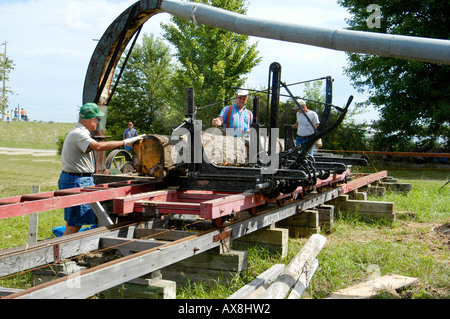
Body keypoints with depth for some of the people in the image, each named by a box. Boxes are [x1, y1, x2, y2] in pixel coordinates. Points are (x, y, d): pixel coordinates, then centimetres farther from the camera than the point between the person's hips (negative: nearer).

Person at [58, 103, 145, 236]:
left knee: (71, 222, 15)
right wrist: (125, 142, -32)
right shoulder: (79, 134, -17)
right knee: (75, 224, -9)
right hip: (77, 181, -11)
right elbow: (98, 146, -34)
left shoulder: (75, 132, 17)